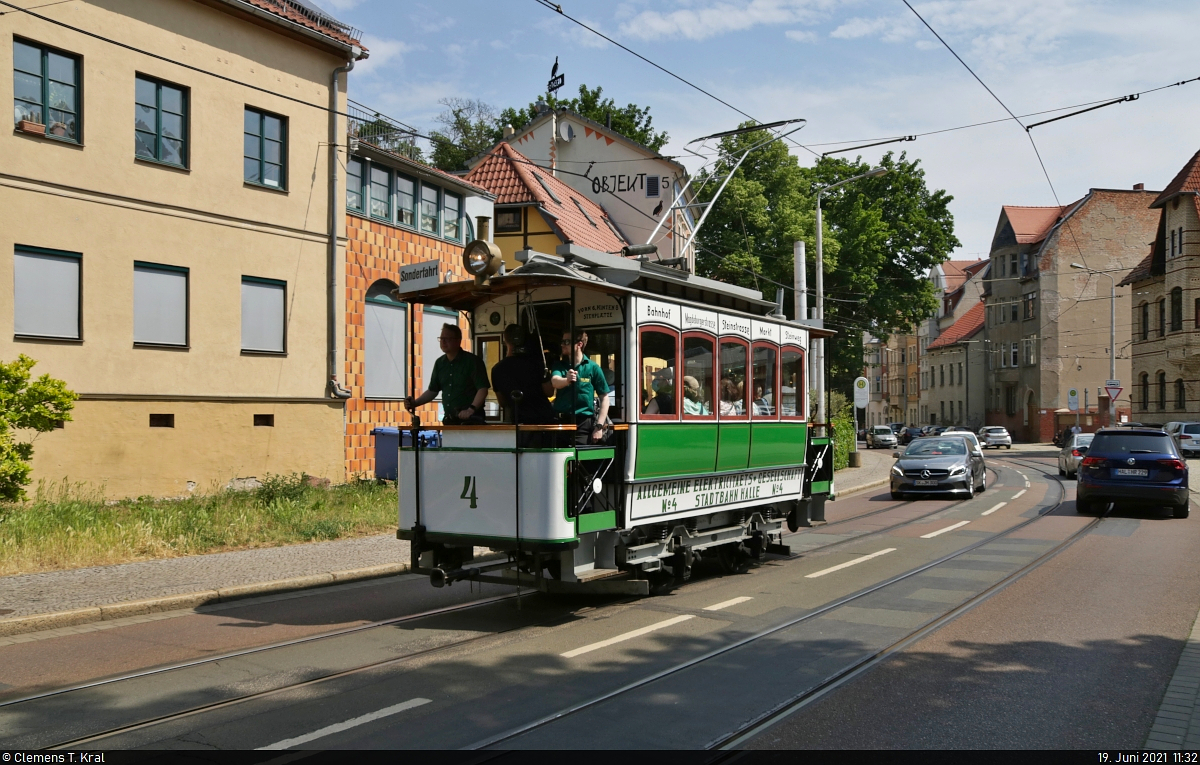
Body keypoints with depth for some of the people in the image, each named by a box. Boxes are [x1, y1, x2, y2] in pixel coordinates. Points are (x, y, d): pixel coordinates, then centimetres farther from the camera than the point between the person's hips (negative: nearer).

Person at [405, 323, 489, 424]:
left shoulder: (472, 361, -7)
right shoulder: (440, 363, 13)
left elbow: (483, 389, -15)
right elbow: (433, 390, 18)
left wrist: (471, 409, -27)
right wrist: (415, 403, 3)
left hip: (471, 420, -6)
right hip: (449, 420, 6)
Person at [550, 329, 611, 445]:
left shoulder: (593, 367, -1)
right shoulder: (559, 365, 8)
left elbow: (604, 398, 1)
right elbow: (555, 381, -14)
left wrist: (599, 426, -6)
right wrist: (567, 380, -38)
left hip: (583, 424, -3)